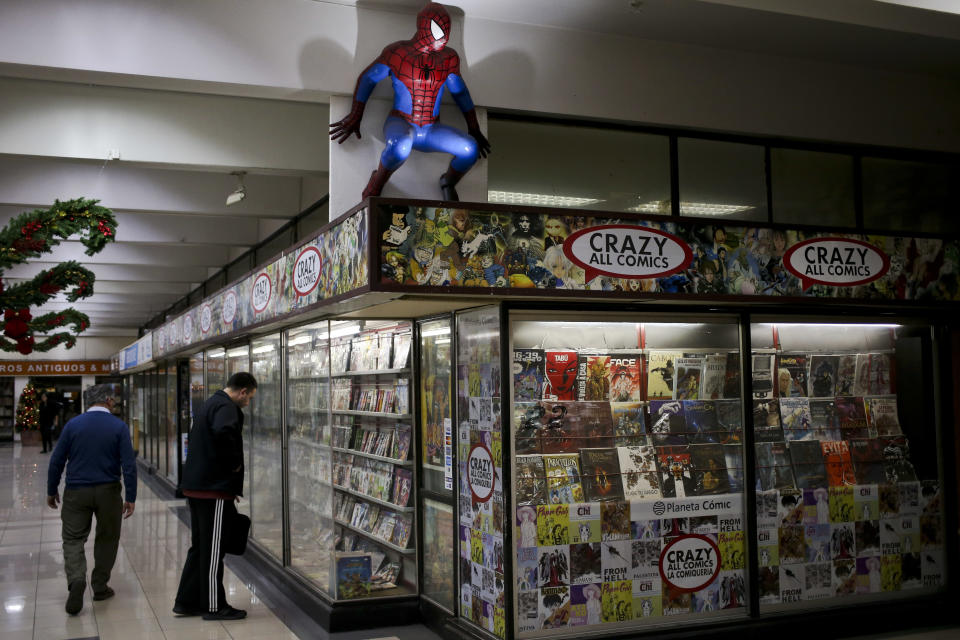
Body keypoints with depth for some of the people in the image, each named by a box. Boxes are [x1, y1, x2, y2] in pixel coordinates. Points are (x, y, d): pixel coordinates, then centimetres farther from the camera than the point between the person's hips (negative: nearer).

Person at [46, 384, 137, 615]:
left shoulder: (73, 425, -2)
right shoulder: (119, 427, -6)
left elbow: (56, 461, 2)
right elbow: (128, 465, -9)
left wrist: (51, 491, 14)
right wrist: (130, 498, -4)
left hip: (77, 492, 1)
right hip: (108, 492, 0)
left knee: (73, 539, 5)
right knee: (107, 539, 15)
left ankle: (76, 580, -19)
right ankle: (100, 587, 21)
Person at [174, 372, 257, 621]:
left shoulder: (210, 403, 18)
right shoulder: (226, 407, -14)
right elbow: (223, 432, -37)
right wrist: (234, 463, -19)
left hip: (196, 486, 10)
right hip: (214, 488, -10)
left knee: (200, 546, 17)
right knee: (213, 549, -1)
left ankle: (186, 602, 22)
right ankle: (213, 606, 8)